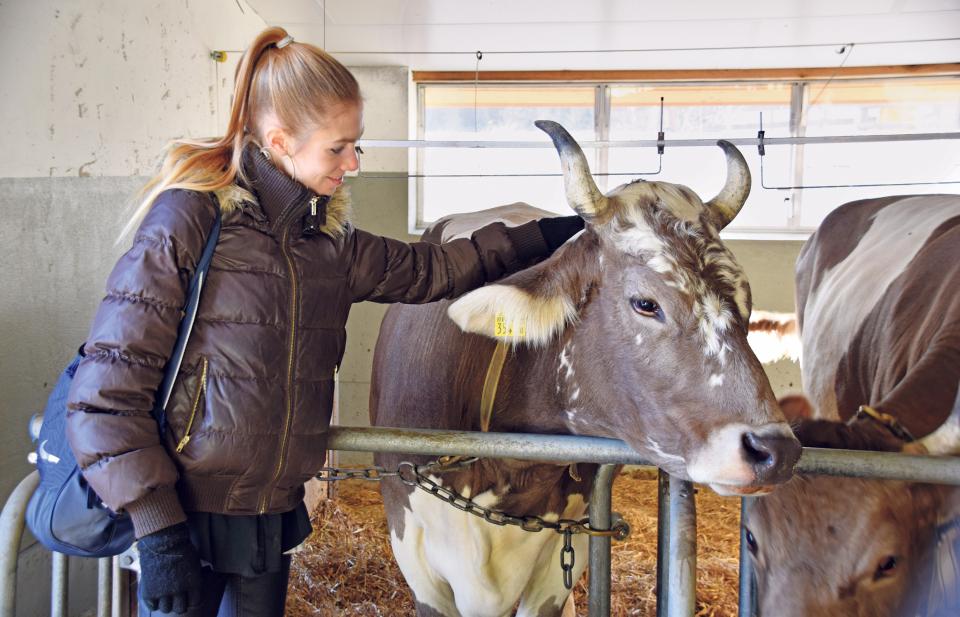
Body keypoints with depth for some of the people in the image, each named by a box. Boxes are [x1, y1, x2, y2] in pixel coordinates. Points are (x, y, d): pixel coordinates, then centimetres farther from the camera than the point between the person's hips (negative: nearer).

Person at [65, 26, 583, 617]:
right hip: (186, 517, -5)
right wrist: (158, 529, -17)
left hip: (275, 515, 6)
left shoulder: (331, 242, 3)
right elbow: (108, 389, -14)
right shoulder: (193, 218, -14)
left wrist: (549, 234, 11)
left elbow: (435, 268, 16)